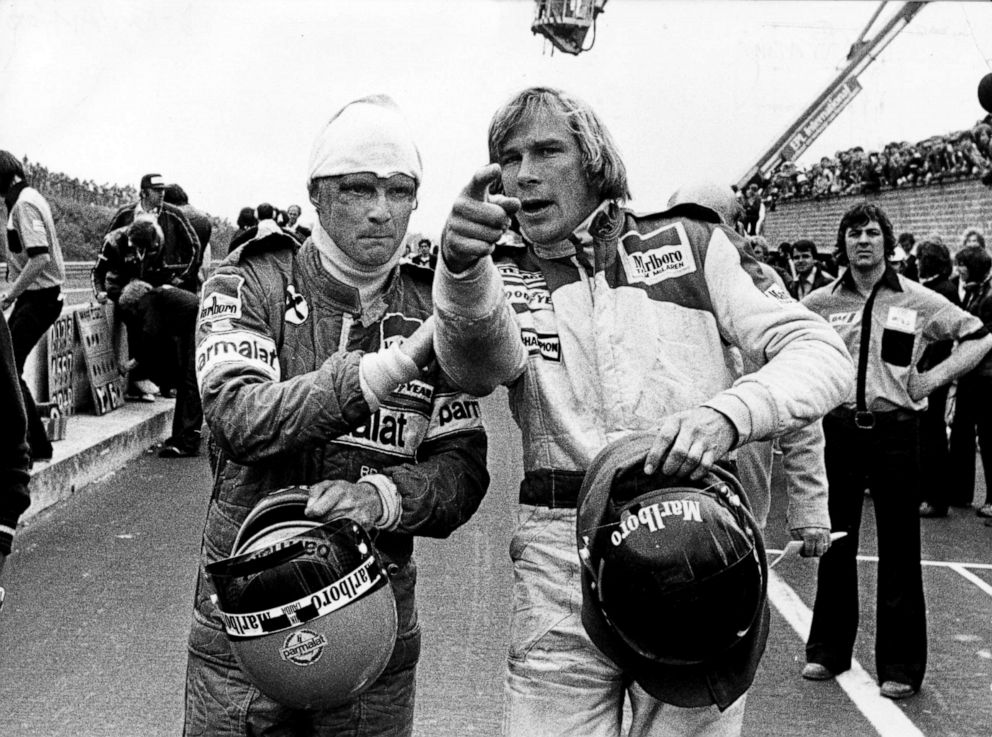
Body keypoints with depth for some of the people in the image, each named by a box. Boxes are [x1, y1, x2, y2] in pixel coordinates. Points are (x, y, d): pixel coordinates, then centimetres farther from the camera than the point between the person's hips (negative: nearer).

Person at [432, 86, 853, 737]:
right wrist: (461, 265, -35)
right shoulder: (504, 276, 11)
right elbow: (478, 364, -14)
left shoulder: (691, 243, 8)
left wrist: (726, 414, -20)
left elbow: (823, 353, -1)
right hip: (562, 568, 1)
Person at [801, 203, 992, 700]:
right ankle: (828, 650, 23)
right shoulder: (820, 302, 4)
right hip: (837, 429, 2)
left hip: (895, 430, -2)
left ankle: (900, 665, 12)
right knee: (835, 544, 10)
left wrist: (936, 376, -4)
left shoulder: (918, 300, 0)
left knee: (899, 551, 2)